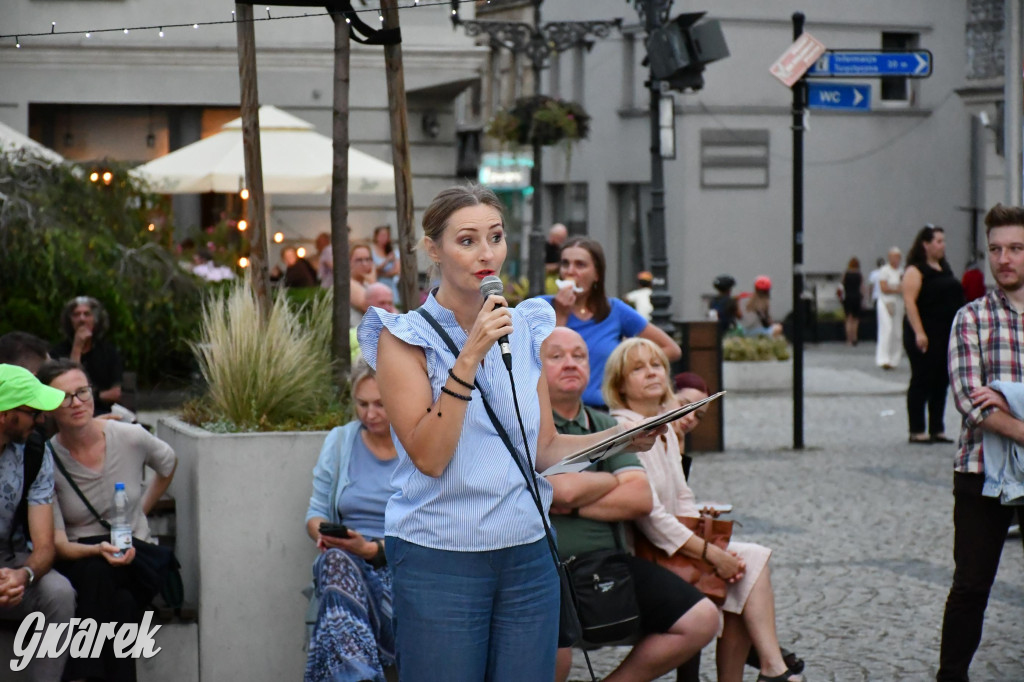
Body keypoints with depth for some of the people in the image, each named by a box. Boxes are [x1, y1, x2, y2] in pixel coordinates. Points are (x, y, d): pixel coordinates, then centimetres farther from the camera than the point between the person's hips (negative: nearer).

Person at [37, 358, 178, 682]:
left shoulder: (130, 438, -6)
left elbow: (168, 464, 20)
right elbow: (57, 544, -13)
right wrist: (98, 550, -31)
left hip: (134, 558, 2)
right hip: (78, 560, -2)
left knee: (124, 603, -34)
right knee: (98, 573, -38)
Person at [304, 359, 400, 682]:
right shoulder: (339, 442, 17)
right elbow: (316, 513, 19)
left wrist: (373, 549, -13)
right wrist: (324, 534, -4)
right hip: (347, 564, 3)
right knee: (335, 560, -37)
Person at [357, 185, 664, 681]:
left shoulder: (524, 329, 9)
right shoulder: (404, 338, -5)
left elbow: (542, 449, 13)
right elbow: (429, 456, -16)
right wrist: (469, 357, -20)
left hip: (527, 556, 4)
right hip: (440, 561, -4)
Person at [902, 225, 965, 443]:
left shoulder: (945, 268, 16)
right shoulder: (916, 270, -10)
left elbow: (955, 298, 22)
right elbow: (910, 301, -17)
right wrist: (918, 332, -24)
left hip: (947, 336, 8)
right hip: (926, 337, -8)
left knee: (941, 383, 10)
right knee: (922, 382, -3)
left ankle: (937, 429, 16)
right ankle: (917, 431, 3)